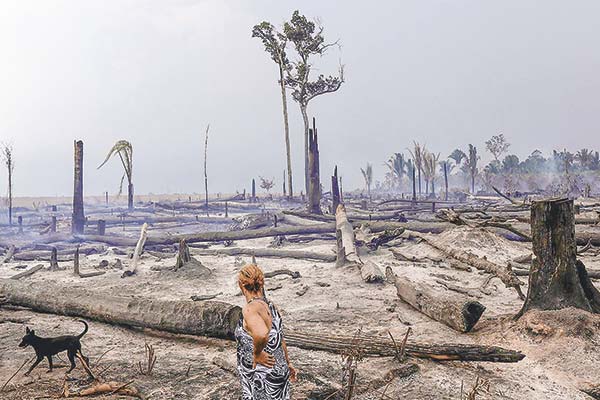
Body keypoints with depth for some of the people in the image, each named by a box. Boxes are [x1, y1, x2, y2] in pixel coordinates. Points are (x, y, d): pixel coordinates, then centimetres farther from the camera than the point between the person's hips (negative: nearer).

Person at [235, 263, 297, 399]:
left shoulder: (249, 309, -22)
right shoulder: (270, 306, 3)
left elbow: (261, 334, -42)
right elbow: (280, 339, 13)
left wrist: (257, 354, -23)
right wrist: (288, 363, 24)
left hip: (262, 379, -8)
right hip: (279, 371, 8)